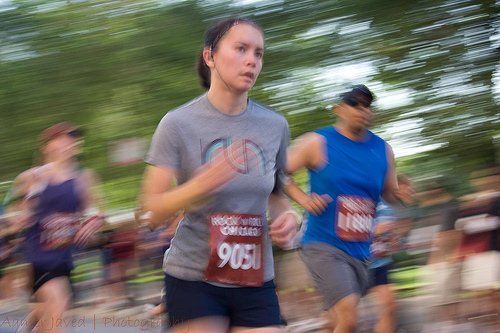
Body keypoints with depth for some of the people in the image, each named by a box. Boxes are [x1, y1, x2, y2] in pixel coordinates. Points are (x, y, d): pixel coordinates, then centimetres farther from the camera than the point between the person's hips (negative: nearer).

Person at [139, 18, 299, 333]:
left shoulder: (276, 126, 3)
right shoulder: (179, 124, -8)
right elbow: (153, 212, -9)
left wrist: (287, 215, -3)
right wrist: (204, 183, -26)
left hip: (256, 281, 3)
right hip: (194, 279, -3)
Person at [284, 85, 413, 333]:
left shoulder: (382, 150, 8)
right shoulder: (318, 143, -6)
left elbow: (389, 193, 18)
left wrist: (400, 195, -5)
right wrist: (303, 198, -15)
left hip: (360, 250, 6)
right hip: (324, 247, -6)